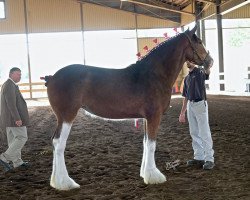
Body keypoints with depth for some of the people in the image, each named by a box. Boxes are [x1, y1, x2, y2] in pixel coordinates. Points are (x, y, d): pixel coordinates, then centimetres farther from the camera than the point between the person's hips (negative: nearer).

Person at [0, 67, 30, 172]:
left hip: (10, 119, 11)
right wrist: (17, 119, -25)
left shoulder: (10, 85, 17)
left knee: (13, 140, 12)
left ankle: (17, 162, 18)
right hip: (13, 117, -11)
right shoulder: (9, 85, -15)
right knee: (22, 138, -8)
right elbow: (11, 103, -23)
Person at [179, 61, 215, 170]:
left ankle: (209, 159, -4)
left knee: (204, 133, -7)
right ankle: (199, 157, 18)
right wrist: (182, 113, 19)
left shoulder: (200, 72, -2)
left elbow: (208, 71, -28)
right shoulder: (187, 78, 18)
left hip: (200, 104, -7)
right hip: (190, 105, 7)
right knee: (194, 133, 10)